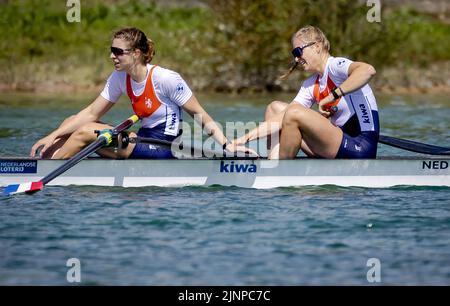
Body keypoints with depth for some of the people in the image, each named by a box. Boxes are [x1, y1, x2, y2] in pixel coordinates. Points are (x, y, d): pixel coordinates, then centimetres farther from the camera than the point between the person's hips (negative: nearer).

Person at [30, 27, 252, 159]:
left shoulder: (166, 79, -17)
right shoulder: (119, 79, 4)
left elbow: (200, 116, -13)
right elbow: (91, 113, 5)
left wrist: (227, 145, -21)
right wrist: (53, 136, -3)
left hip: (164, 149, -8)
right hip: (144, 140, 8)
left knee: (84, 132, -17)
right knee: (70, 125, 1)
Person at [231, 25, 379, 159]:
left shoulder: (335, 65, -10)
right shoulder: (310, 85, 14)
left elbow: (368, 70, -33)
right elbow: (283, 118, 7)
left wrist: (332, 96, -29)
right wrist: (246, 138, -2)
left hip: (361, 149, -9)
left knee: (294, 112, -23)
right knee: (275, 108, 12)